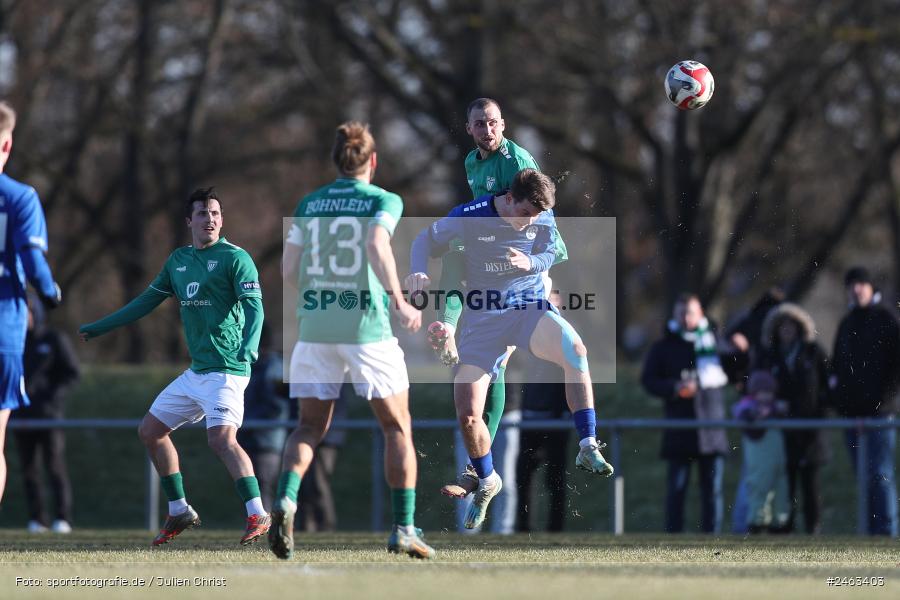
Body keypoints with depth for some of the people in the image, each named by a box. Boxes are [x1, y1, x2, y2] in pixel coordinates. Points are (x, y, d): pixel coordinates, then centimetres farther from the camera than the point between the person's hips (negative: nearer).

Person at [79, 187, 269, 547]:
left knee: (221, 438, -26)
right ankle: (179, 512, 20)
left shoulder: (234, 258, -6)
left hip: (225, 370, -8)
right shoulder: (178, 261, 14)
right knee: (150, 431, 12)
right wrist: (98, 328, 27)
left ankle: (257, 515, -27)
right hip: (195, 372, 8)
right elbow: (147, 302, 23)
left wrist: (249, 345, -35)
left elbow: (254, 307, -16)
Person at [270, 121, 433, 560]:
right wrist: (398, 300, -21)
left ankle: (285, 499, -19)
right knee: (398, 427, 8)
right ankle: (403, 529, 3)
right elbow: (377, 245, -21)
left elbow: (289, 269, 8)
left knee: (310, 428, 9)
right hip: (366, 328, -3)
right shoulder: (384, 201, -1)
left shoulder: (309, 204, 11)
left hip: (314, 327, 3)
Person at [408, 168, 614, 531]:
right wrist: (418, 271, -20)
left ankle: (588, 448, -30)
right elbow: (426, 240, 2)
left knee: (573, 348, -35)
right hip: (484, 318, 0)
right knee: (467, 414, -7)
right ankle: (487, 482, 24)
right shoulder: (470, 217, -11)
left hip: (530, 307, 0)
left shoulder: (543, 219, -5)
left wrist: (529, 262, -16)